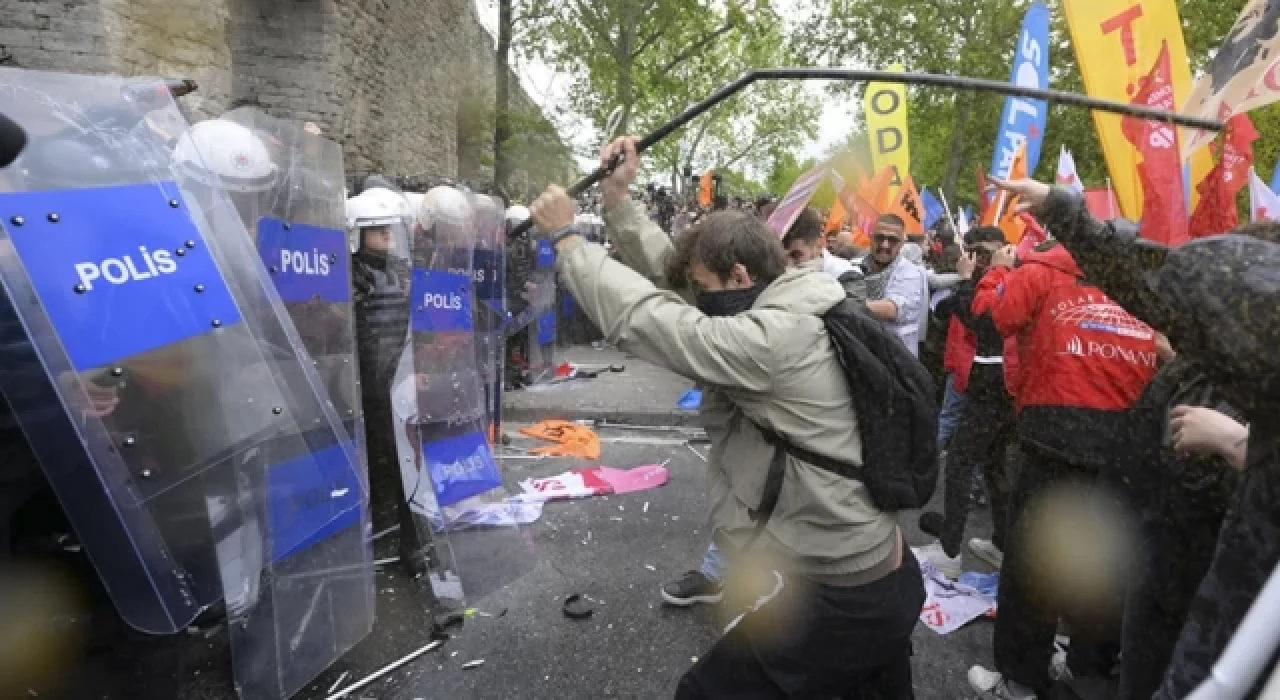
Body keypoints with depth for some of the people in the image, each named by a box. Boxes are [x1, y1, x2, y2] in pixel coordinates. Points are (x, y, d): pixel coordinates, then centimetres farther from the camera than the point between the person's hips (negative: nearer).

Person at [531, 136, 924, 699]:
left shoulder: (772, 340, -25)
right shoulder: (784, 317, 5)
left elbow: (645, 316, -23)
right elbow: (668, 274, 5)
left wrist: (566, 238, -11)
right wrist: (616, 198, 1)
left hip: (843, 600, -10)